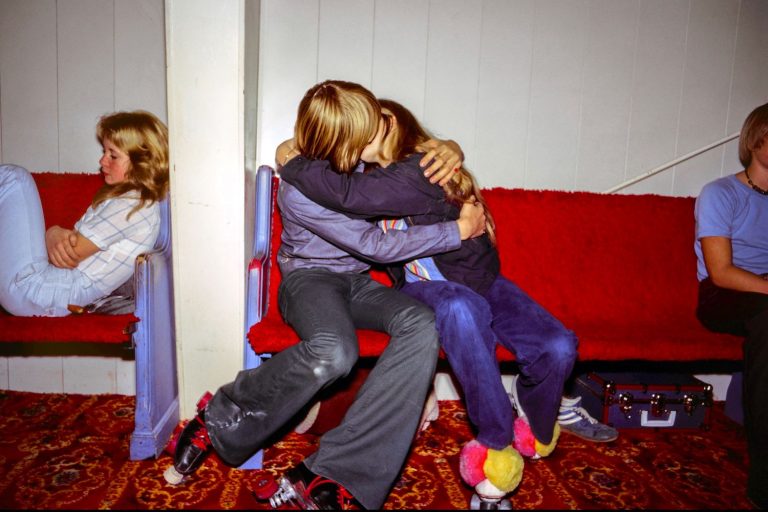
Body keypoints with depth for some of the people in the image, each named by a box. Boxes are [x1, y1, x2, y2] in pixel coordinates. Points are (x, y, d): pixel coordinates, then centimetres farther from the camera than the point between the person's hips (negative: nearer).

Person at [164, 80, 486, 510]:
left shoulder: (365, 162, -1)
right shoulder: (300, 191, -19)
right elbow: (378, 246, -20)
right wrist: (461, 229, -15)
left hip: (357, 283, 6)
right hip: (310, 278, -5)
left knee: (422, 324, -30)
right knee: (334, 352, -41)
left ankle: (324, 475, -32)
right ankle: (218, 422, -13)